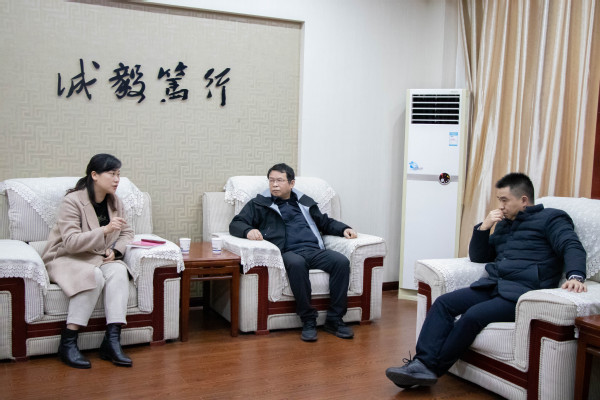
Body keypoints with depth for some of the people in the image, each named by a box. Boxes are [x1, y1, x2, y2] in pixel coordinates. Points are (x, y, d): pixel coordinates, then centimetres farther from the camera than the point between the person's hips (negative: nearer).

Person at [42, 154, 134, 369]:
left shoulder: (114, 202, 4)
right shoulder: (72, 201, -16)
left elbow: (127, 233, 12)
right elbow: (70, 242, -24)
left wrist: (116, 249, -10)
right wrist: (105, 230, -35)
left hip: (100, 258, 5)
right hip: (66, 259, -5)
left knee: (118, 271, -28)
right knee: (94, 276, -35)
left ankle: (112, 341, -32)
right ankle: (67, 343, -25)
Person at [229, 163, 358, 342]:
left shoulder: (305, 202, 28)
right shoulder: (259, 204, 17)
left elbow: (325, 222, 36)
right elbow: (235, 224, 8)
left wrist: (344, 229, 16)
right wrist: (248, 230, -16)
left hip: (315, 250, 4)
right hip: (288, 252, -4)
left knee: (341, 261, -26)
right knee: (296, 264, -40)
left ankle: (334, 319, -18)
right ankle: (308, 321, -28)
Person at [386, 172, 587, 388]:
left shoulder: (551, 218, 7)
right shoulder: (504, 223, 26)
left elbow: (572, 247, -9)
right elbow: (478, 256, 26)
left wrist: (575, 275, -31)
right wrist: (483, 228, 9)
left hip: (523, 291, -7)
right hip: (492, 285, 7)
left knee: (474, 315, -29)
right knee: (443, 303, -15)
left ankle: (430, 367, -19)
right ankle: (422, 363, -25)